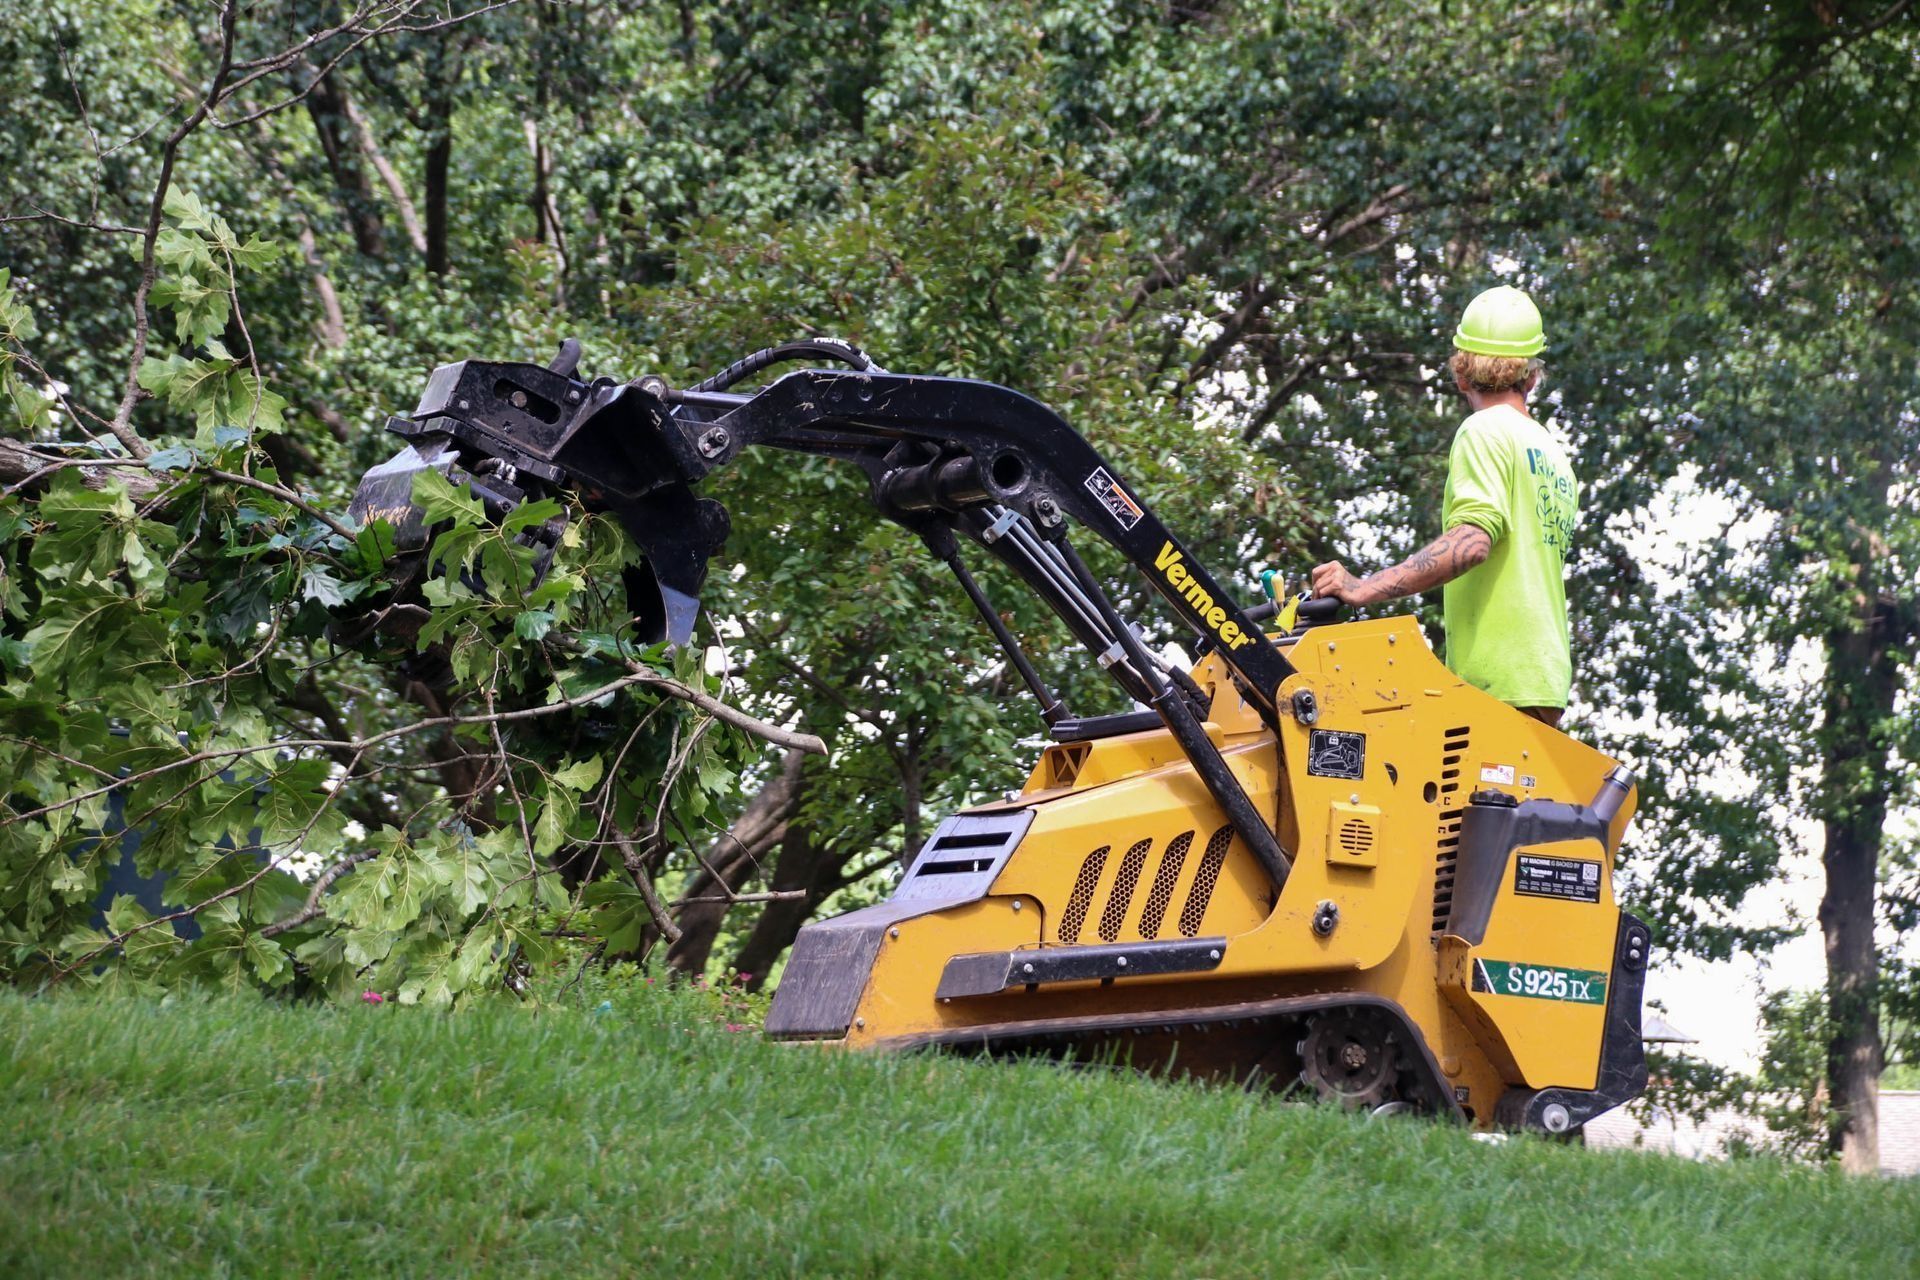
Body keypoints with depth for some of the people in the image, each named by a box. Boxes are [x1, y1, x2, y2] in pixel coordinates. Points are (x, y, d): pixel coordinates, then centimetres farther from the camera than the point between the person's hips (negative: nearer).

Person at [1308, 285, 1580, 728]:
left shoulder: (1485, 433, -6)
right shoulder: (1554, 453, 20)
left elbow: (1472, 541, -22)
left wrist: (1365, 588, -27)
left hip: (1498, 683, -9)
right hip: (1547, 680, 9)